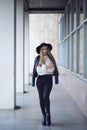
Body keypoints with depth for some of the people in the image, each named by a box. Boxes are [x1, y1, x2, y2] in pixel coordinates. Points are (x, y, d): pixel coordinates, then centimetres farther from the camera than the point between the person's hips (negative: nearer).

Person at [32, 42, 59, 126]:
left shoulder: (51, 58, 4)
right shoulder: (37, 58, 2)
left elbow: (55, 69, 8)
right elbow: (34, 70, 5)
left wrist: (56, 79, 2)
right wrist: (33, 81, 1)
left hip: (48, 79, -1)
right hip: (40, 79, 1)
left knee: (46, 96, -19)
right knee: (41, 98, 4)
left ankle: (48, 114, -1)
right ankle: (44, 116, 17)